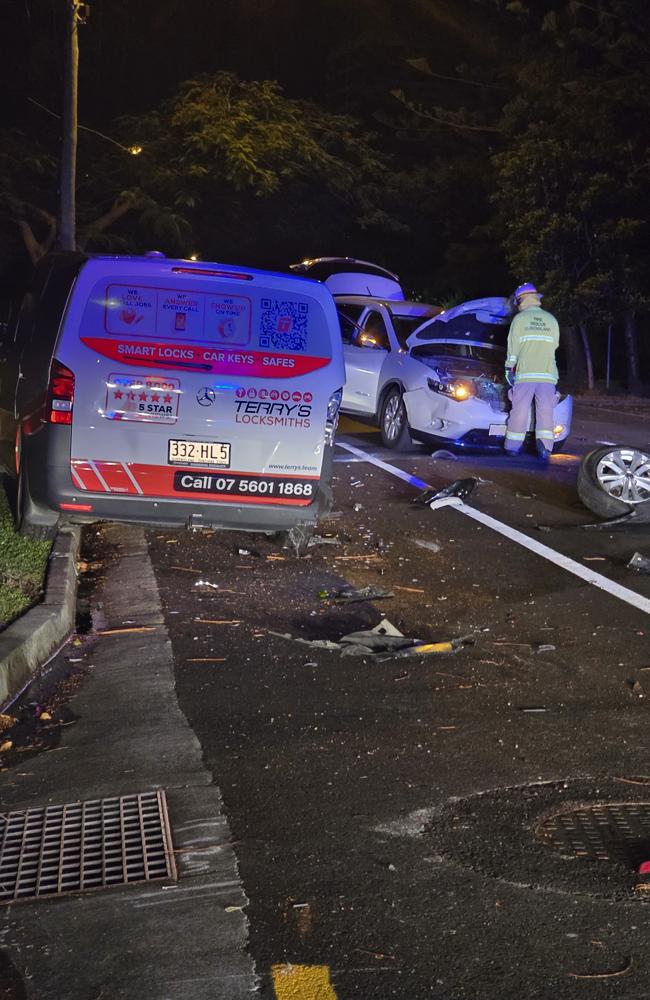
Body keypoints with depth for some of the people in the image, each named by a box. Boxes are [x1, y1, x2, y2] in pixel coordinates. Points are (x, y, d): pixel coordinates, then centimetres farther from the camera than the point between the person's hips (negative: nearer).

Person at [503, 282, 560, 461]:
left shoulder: (519, 319, 2)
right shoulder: (551, 320, 10)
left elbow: (512, 349, 3)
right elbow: (554, 346, 16)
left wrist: (509, 367, 14)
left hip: (525, 373, -2)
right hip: (547, 374, 2)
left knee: (519, 411, 4)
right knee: (545, 412, 1)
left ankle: (512, 446, 9)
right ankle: (545, 448, -7)